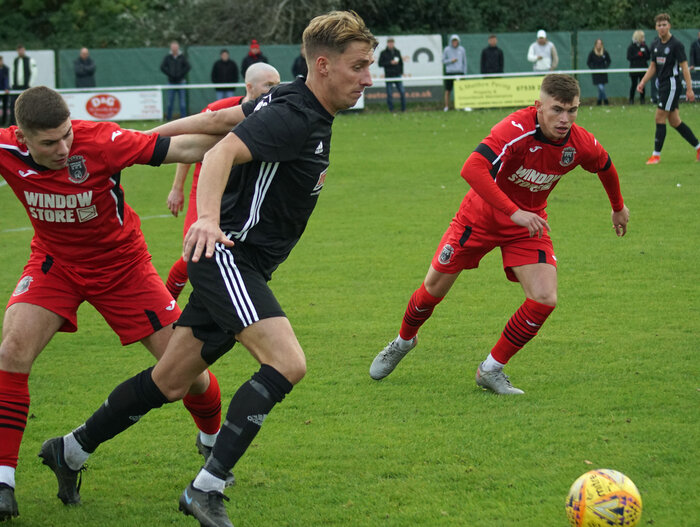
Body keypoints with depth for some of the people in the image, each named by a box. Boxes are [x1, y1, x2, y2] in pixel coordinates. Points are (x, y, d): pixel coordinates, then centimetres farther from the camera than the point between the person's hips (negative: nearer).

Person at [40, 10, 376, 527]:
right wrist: (208, 221, -47)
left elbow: (220, 117, 20)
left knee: (169, 383, 15)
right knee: (287, 363, -25)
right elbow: (223, 153, -31)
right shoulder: (292, 116, -19)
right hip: (226, 255, -10)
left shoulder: (291, 104, 11)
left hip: (243, 266, 10)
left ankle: (74, 450, 30)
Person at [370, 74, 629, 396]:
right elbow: (472, 169, -46)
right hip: (481, 216, -3)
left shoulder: (581, 145, -17)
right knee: (434, 289, 7)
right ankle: (404, 341, 40)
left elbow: (606, 167, 8)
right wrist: (514, 212, -51)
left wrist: (618, 208, 24)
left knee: (545, 299, -15)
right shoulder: (517, 130, -34)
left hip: (529, 224, 3)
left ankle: (491, 369, 3)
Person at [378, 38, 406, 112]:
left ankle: (403, 109, 5)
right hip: (388, 76, -3)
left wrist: (401, 72, 7)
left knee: (402, 92, -4)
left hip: (398, 75, 3)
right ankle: (391, 110, 4)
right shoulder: (383, 53, 2)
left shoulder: (397, 52, 12)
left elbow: (401, 63, 18)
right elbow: (380, 64, -4)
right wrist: (390, 63, -14)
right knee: (390, 94, -3)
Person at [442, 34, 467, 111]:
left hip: (459, 73, 1)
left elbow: (464, 62, 11)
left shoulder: (461, 49, 7)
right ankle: (446, 106, 7)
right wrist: (451, 61, -13)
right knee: (447, 91, 0)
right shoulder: (447, 49, 3)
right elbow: (443, 61, 6)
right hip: (449, 73, -1)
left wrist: (465, 73, 5)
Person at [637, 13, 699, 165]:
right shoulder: (655, 44, 9)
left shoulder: (676, 44, -12)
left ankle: (656, 155, -3)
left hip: (672, 84, -8)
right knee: (674, 121, 10)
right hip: (662, 84, 8)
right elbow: (653, 66, 18)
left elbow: (684, 67, -13)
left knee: (660, 118, -9)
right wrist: (643, 82, 7)